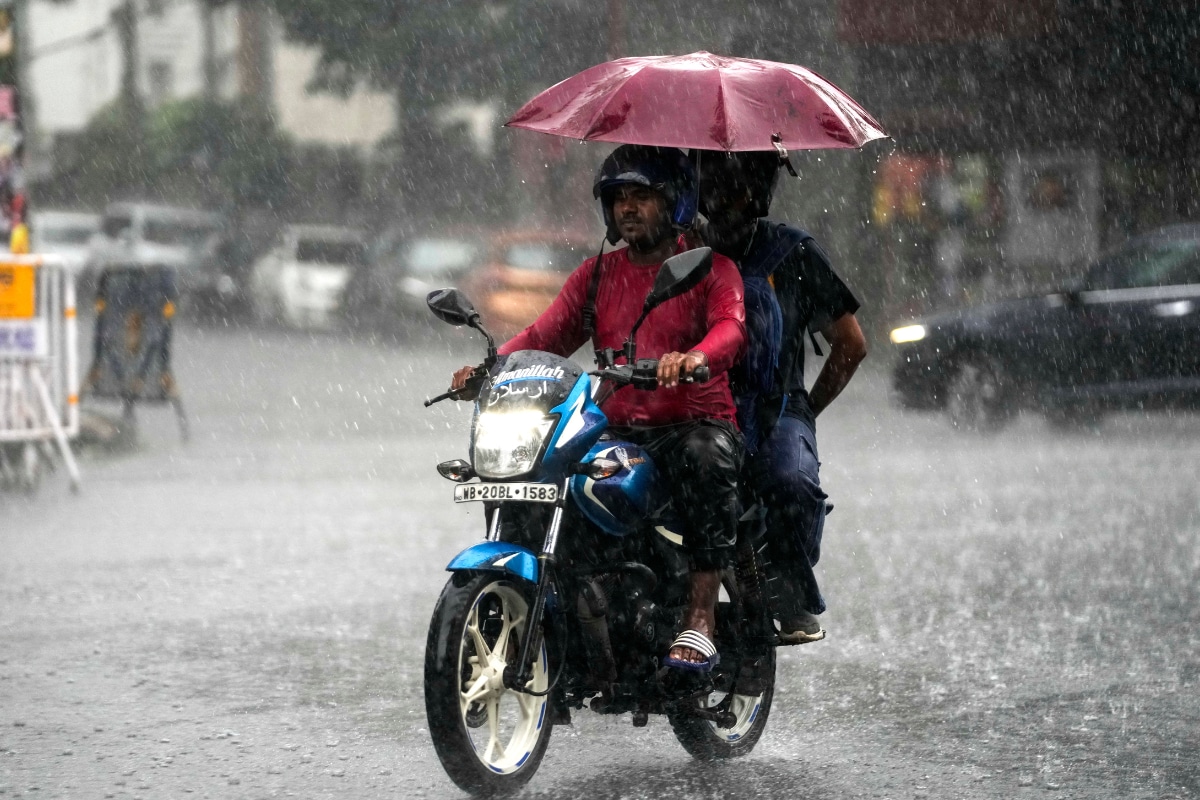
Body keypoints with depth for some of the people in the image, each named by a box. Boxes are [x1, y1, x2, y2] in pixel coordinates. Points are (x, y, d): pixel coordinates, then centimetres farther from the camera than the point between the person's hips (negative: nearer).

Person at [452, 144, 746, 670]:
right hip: (615, 429, 5)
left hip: (694, 423, -4)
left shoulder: (710, 269, 4)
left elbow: (731, 327, -15)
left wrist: (695, 356, -39)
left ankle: (701, 616, -37)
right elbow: (544, 335, 10)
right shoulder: (596, 275, 19)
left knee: (707, 459, -39)